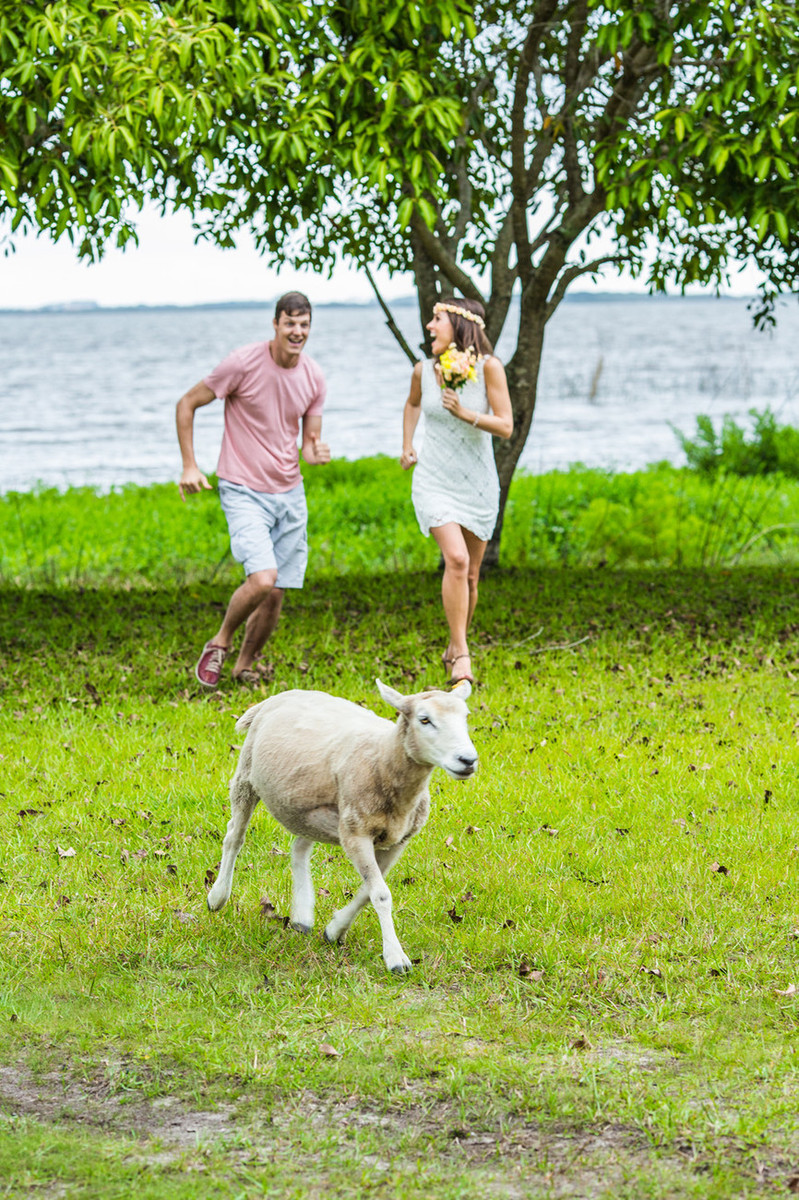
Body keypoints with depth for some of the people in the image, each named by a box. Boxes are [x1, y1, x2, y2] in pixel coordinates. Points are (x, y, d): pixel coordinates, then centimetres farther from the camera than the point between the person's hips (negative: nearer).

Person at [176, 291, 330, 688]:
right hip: (244, 492, -5)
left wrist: (317, 452, -16)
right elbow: (186, 405, -4)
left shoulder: (314, 378, 1)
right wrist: (189, 466, -10)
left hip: (289, 493, 5)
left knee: (275, 597, 4)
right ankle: (220, 641, 4)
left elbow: (309, 442, 9)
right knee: (262, 579, -22)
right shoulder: (244, 363, -14)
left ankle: (244, 666, 26)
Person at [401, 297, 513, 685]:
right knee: (456, 559, -20)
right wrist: (406, 446, 15)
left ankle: (454, 647, 31)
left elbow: (506, 426, -12)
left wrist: (464, 413, -25)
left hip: (477, 483, 0)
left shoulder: (488, 367, -11)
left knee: (470, 575, 9)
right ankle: (461, 656, -16)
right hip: (434, 481, 0)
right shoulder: (424, 370, -3)